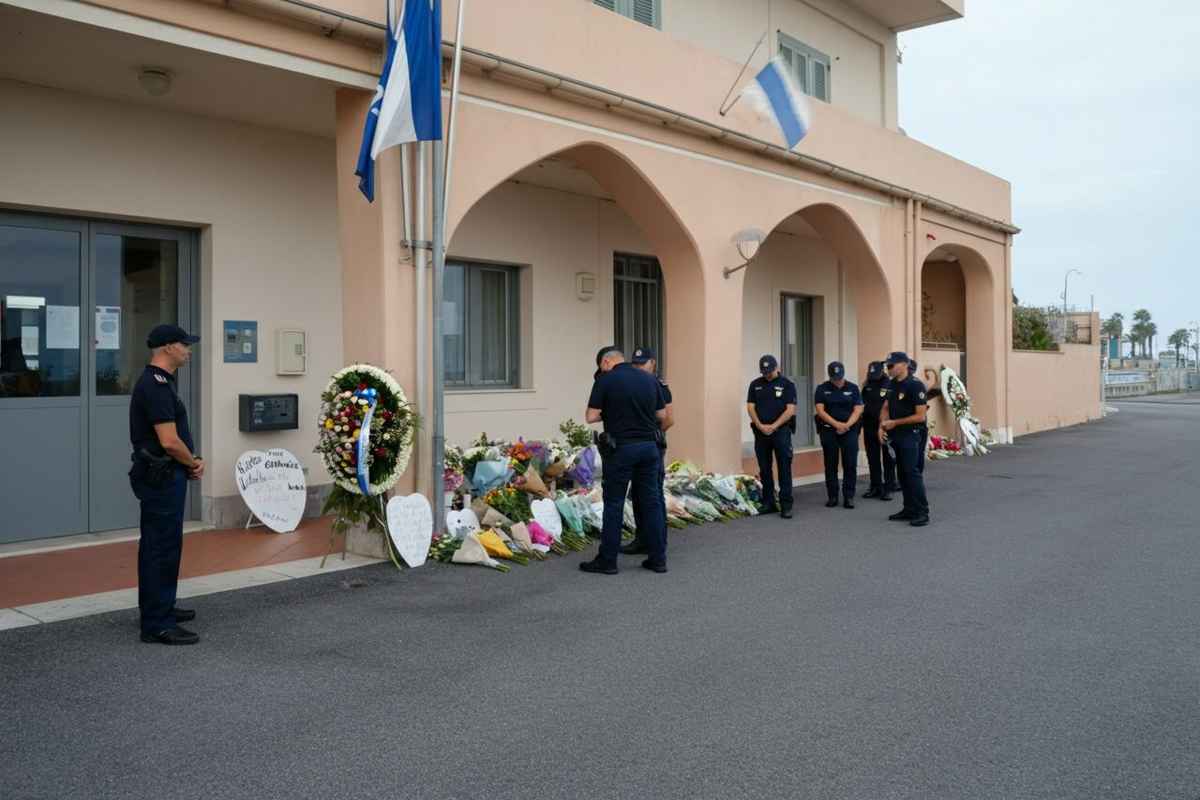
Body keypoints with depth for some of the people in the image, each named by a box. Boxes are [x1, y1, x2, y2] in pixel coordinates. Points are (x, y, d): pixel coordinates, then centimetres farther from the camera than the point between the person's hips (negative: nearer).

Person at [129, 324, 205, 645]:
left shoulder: (157, 382, 13)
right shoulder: (157, 385, -20)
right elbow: (169, 441, -25)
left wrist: (190, 462, 7)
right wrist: (194, 463, -7)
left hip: (161, 475, 11)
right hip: (161, 477, -11)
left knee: (157, 546, 19)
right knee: (163, 548, -7)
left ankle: (158, 607, 31)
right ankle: (157, 625, -2)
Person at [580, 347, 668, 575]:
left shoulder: (605, 380, -8)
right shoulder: (649, 379, 7)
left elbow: (591, 417, -10)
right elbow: (662, 415, 11)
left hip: (621, 448, -4)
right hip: (649, 446, 5)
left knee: (614, 504, 3)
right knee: (652, 501, 10)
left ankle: (607, 560, 9)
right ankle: (658, 558, 14)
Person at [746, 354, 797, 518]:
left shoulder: (787, 385, 0)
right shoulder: (755, 385, 10)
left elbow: (790, 410, -7)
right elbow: (750, 407, 5)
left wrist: (773, 426, -14)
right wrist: (760, 425, -10)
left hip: (781, 431, -3)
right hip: (761, 431, 4)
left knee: (784, 469, -4)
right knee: (764, 469, 8)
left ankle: (786, 505, -2)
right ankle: (768, 503, 17)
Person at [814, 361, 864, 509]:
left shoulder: (853, 388, 4)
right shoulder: (822, 389, 3)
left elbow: (858, 410, -1)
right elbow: (820, 410, -6)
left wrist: (847, 425, -16)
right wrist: (837, 424, -16)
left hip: (849, 431, 0)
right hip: (828, 431, 0)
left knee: (850, 465, -2)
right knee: (830, 465, 4)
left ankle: (849, 497, 5)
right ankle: (832, 496, 12)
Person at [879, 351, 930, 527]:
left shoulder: (915, 385, -14)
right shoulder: (892, 385, 11)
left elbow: (920, 416, -17)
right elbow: (886, 408, 19)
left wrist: (894, 423, -14)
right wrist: (882, 426, 2)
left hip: (911, 435, -8)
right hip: (896, 435, 9)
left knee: (913, 473, -10)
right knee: (902, 473, 12)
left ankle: (922, 513, -6)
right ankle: (909, 509, 21)